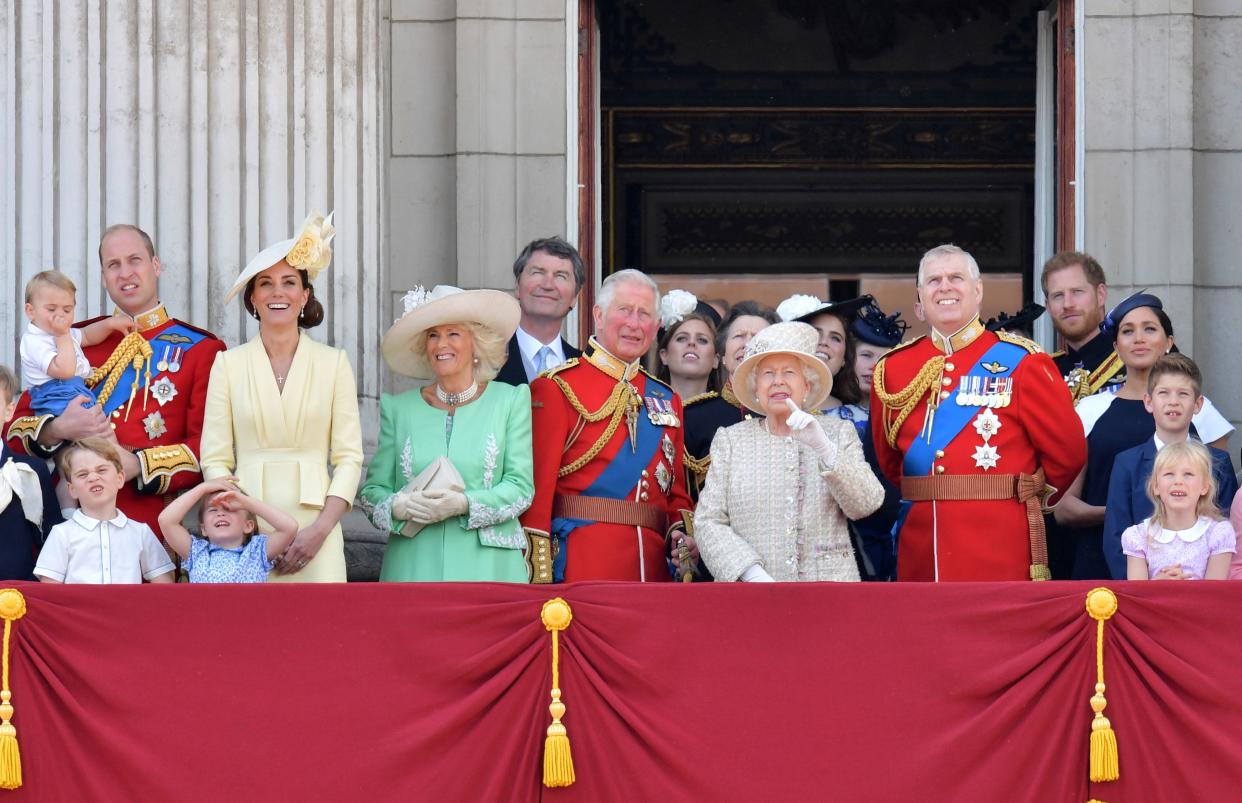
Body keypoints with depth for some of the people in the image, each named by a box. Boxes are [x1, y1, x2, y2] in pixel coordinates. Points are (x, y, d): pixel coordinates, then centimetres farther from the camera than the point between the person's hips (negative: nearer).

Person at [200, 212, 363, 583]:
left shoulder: (333, 363, 7)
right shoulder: (228, 364, 8)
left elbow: (349, 458, 4)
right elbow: (215, 460, 4)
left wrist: (321, 529, -9)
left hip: (314, 528, 0)